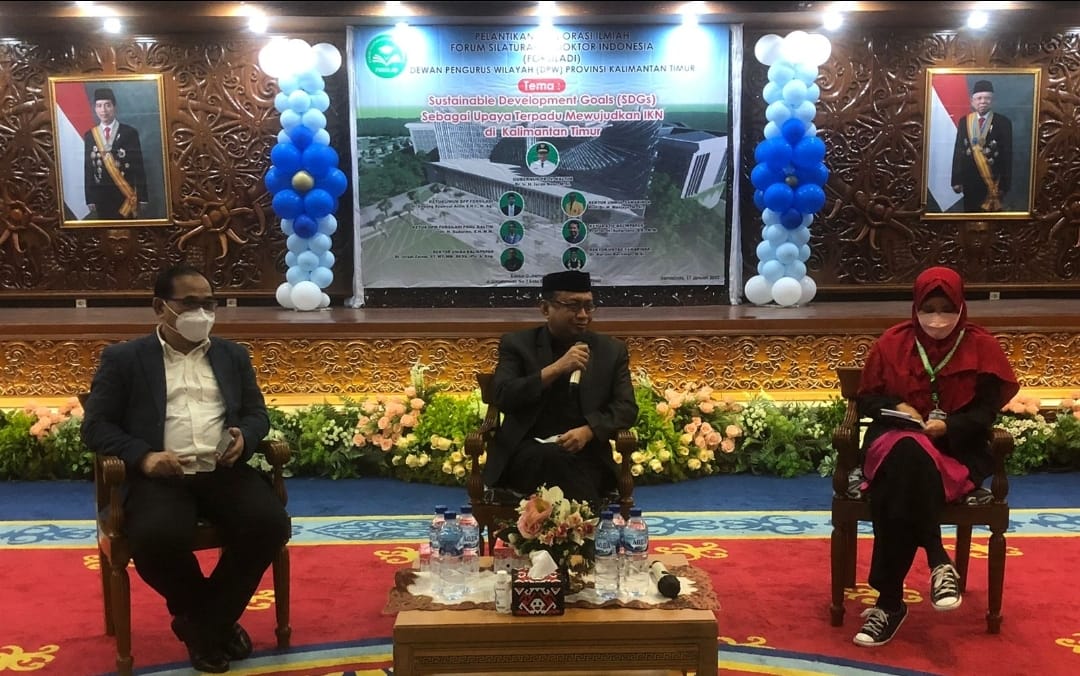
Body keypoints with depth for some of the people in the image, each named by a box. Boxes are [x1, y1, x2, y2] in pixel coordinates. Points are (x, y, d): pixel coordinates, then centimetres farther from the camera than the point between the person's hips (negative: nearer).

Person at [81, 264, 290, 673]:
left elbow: (257, 412, 18)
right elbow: (96, 424, 3)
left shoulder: (233, 355, 19)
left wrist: (245, 438, -7)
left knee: (271, 523, -25)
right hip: (161, 476, -3)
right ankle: (213, 618, -2)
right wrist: (142, 457, -15)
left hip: (224, 471, 3)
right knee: (156, 537, -34)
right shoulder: (123, 359, 9)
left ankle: (205, 621, -3)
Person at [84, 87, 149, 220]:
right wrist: (90, 199, 1)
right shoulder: (89, 135, 7)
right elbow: (88, 168, 7)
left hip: (125, 194, -2)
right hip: (101, 195, 2)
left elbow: (139, 166, -2)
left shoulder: (129, 132, -1)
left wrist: (142, 197, -6)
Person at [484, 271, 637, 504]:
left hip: (585, 453, 1)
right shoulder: (517, 344, 7)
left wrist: (588, 431, -15)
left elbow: (626, 407, 5)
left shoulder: (612, 350, 12)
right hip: (527, 451, -1)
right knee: (553, 460, -35)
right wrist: (555, 369, -16)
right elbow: (502, 398, -7)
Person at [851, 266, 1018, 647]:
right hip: (898, 439, 2)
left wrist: (949, 425, -19)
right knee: (908, 452, -39)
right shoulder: (893, 343, 6)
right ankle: (938, 562, -32)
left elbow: (987, 410, -1)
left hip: (958, 447, -1)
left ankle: (890, 601, -30)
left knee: (901, 478, -35)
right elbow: (866, 399, 10)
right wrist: (896, 407, -11)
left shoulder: (980, 346, 3)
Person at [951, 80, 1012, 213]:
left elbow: (1007, 155, -4)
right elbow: (958, 151, 6)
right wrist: (956, 180, 0)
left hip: (993, 181, -2)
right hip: (970, 181, 3)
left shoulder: (1003, 122, -3)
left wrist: (1005, 184, -8)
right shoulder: (964, 122, 6)